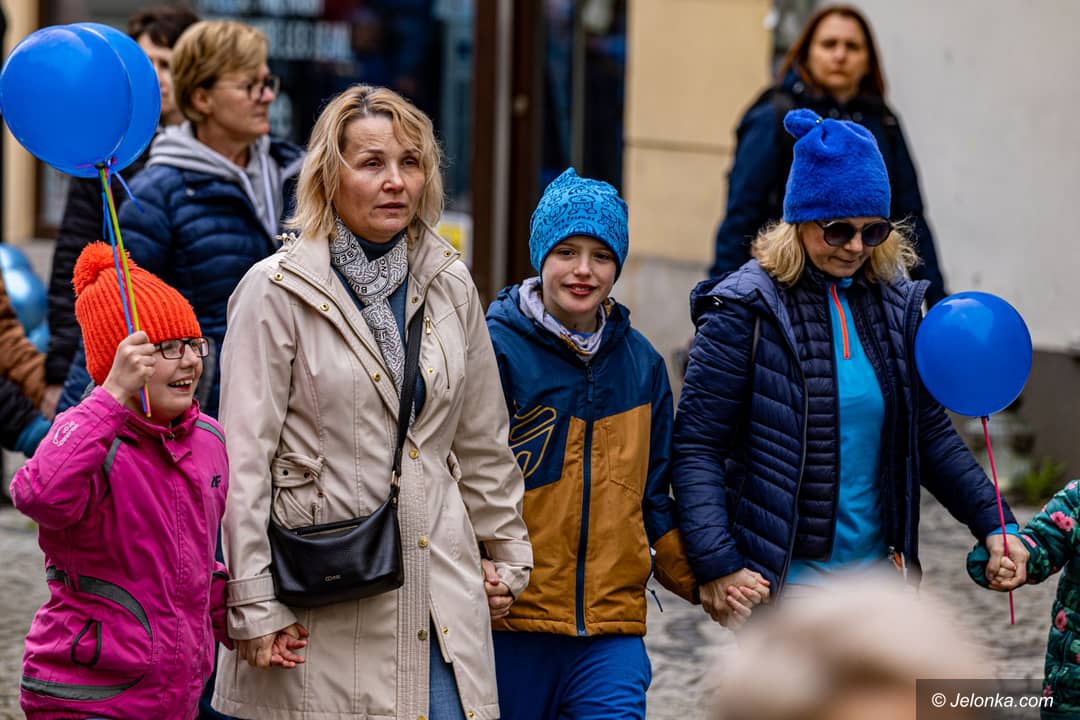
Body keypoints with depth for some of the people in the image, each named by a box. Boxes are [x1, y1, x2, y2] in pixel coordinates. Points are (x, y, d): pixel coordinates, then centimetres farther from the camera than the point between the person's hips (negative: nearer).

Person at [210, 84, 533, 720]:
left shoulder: (450, 285, 9)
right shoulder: (278, 291, -5)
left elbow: (483, 441, 19)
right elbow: (244, 459, -7)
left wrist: (508, 555, 21)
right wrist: (254, 605, -10)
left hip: (439, 590, 4)